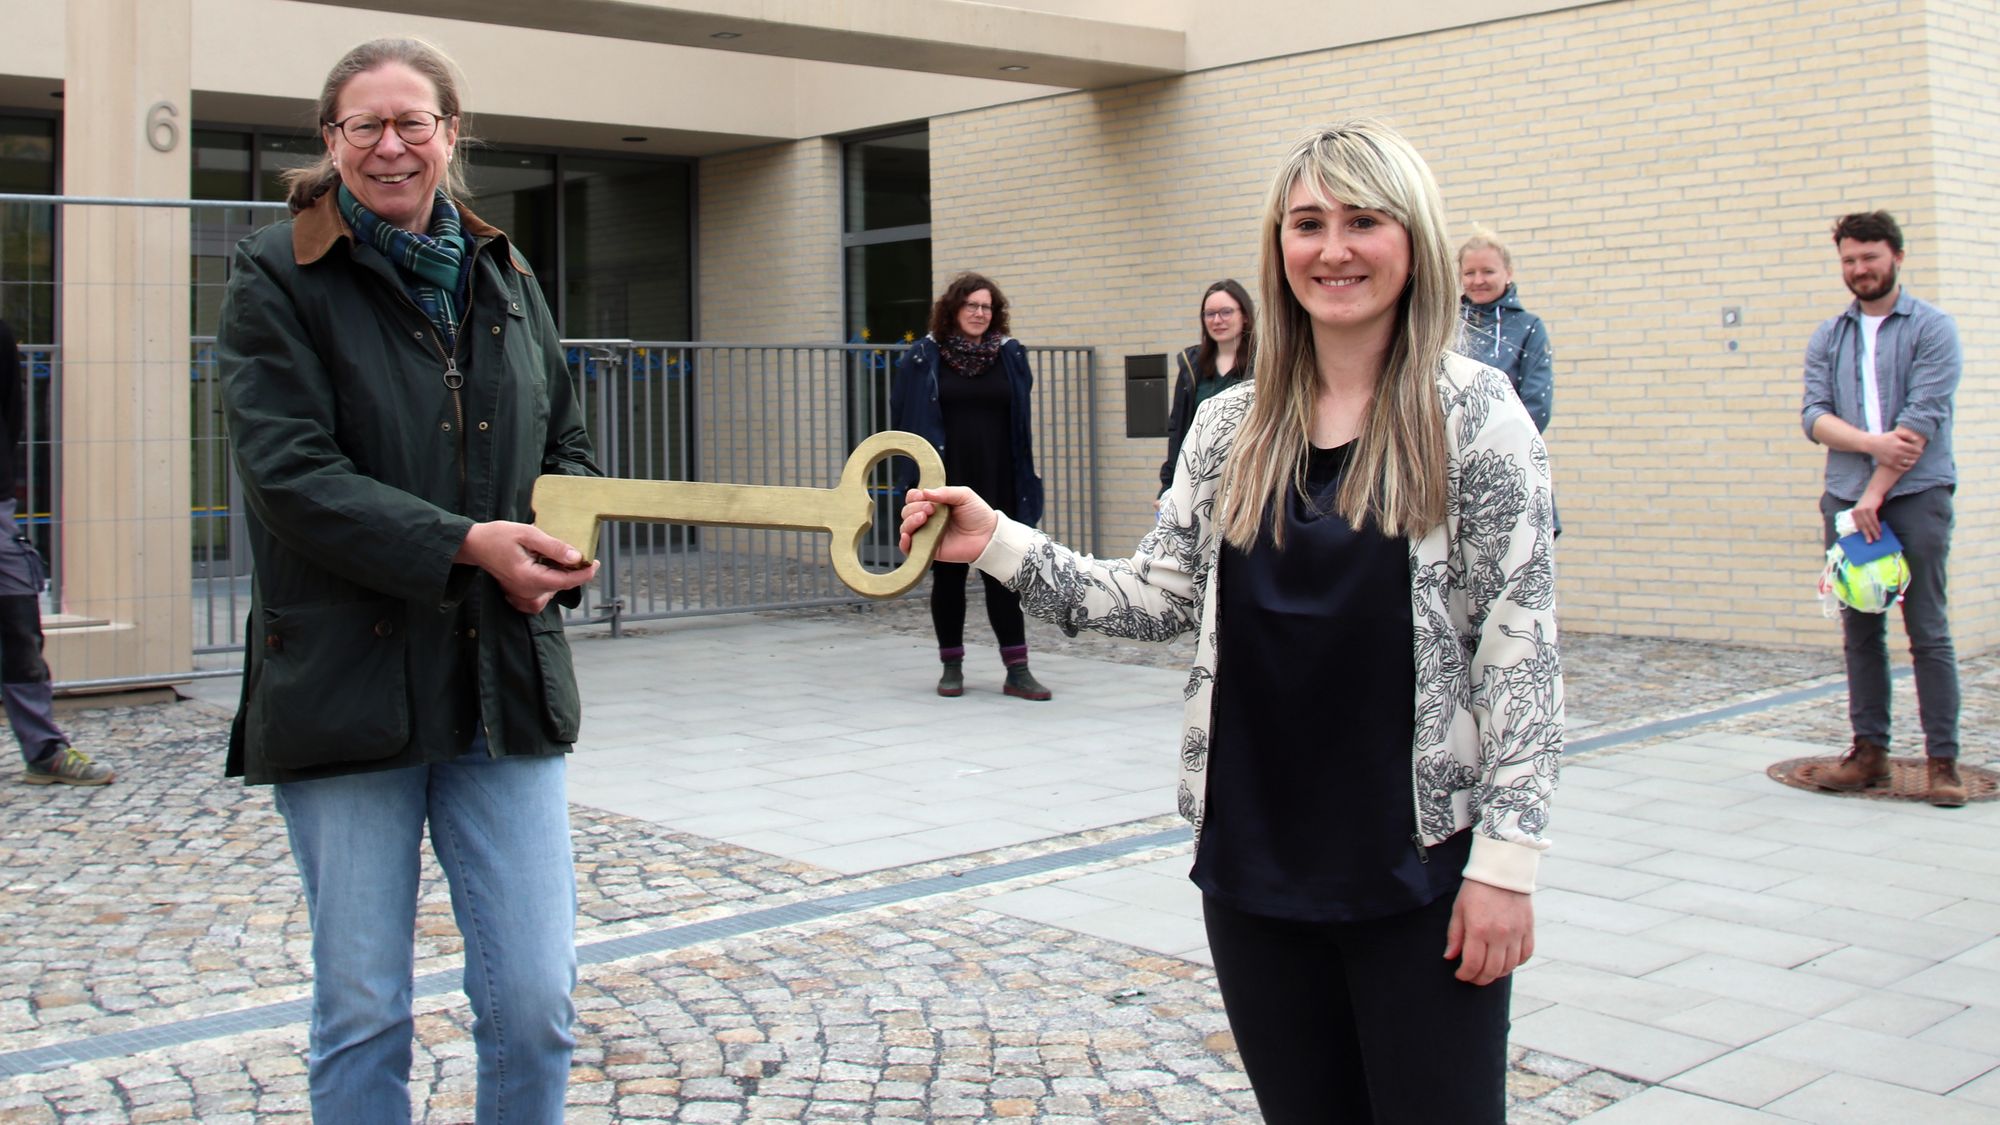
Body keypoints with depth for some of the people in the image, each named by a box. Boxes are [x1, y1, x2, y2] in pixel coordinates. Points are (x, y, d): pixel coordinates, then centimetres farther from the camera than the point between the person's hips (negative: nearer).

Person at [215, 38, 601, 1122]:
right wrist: (467, 543, -21)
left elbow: (567, 445, 19)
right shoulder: (277, 276, -1)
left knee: (535, 1002, 2)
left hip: (504, 681, 3)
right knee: (361, 1011, 6)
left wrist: (560, 537, -3)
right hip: (343, 686, -3)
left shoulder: (504, 276, 13)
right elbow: (290, 473, -12)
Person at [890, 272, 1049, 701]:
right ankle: (952, 666, 18)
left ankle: (1017, 670, 3)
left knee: (1004, 575, 1)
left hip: (998, 486, 1)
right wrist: (914, 474, 0)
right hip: (944, 487, -1)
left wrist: (1025, 480, 6)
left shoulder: (1011, 355, 5)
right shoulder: (923, 358, 0)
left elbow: (1023, 421, 10)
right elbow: (903, 419, 4)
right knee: (948, 574, 8)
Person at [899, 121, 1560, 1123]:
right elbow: (1159, 598, 7)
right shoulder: (1231, 425, 6)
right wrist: (998, 544, -3)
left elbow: (1520, 643, -9)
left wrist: (1506, 859, -12)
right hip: (1254, 859, 4)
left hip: (1419, 865, -4)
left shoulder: (1474, 413, -7)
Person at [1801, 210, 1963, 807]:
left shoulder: (1932, 328, 0)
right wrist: (1873, 442, -16)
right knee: (1860, 633, 7)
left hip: (1916, 495, -4)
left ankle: (1943, 759, 0)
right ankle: (1869, 751, 14)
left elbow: (1924, 418, -10)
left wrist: (1877, 491, -14)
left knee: (1928, 633, -5)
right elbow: (1815, 415, 2)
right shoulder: (1828, 338, 13)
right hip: (1846, 498, 4)